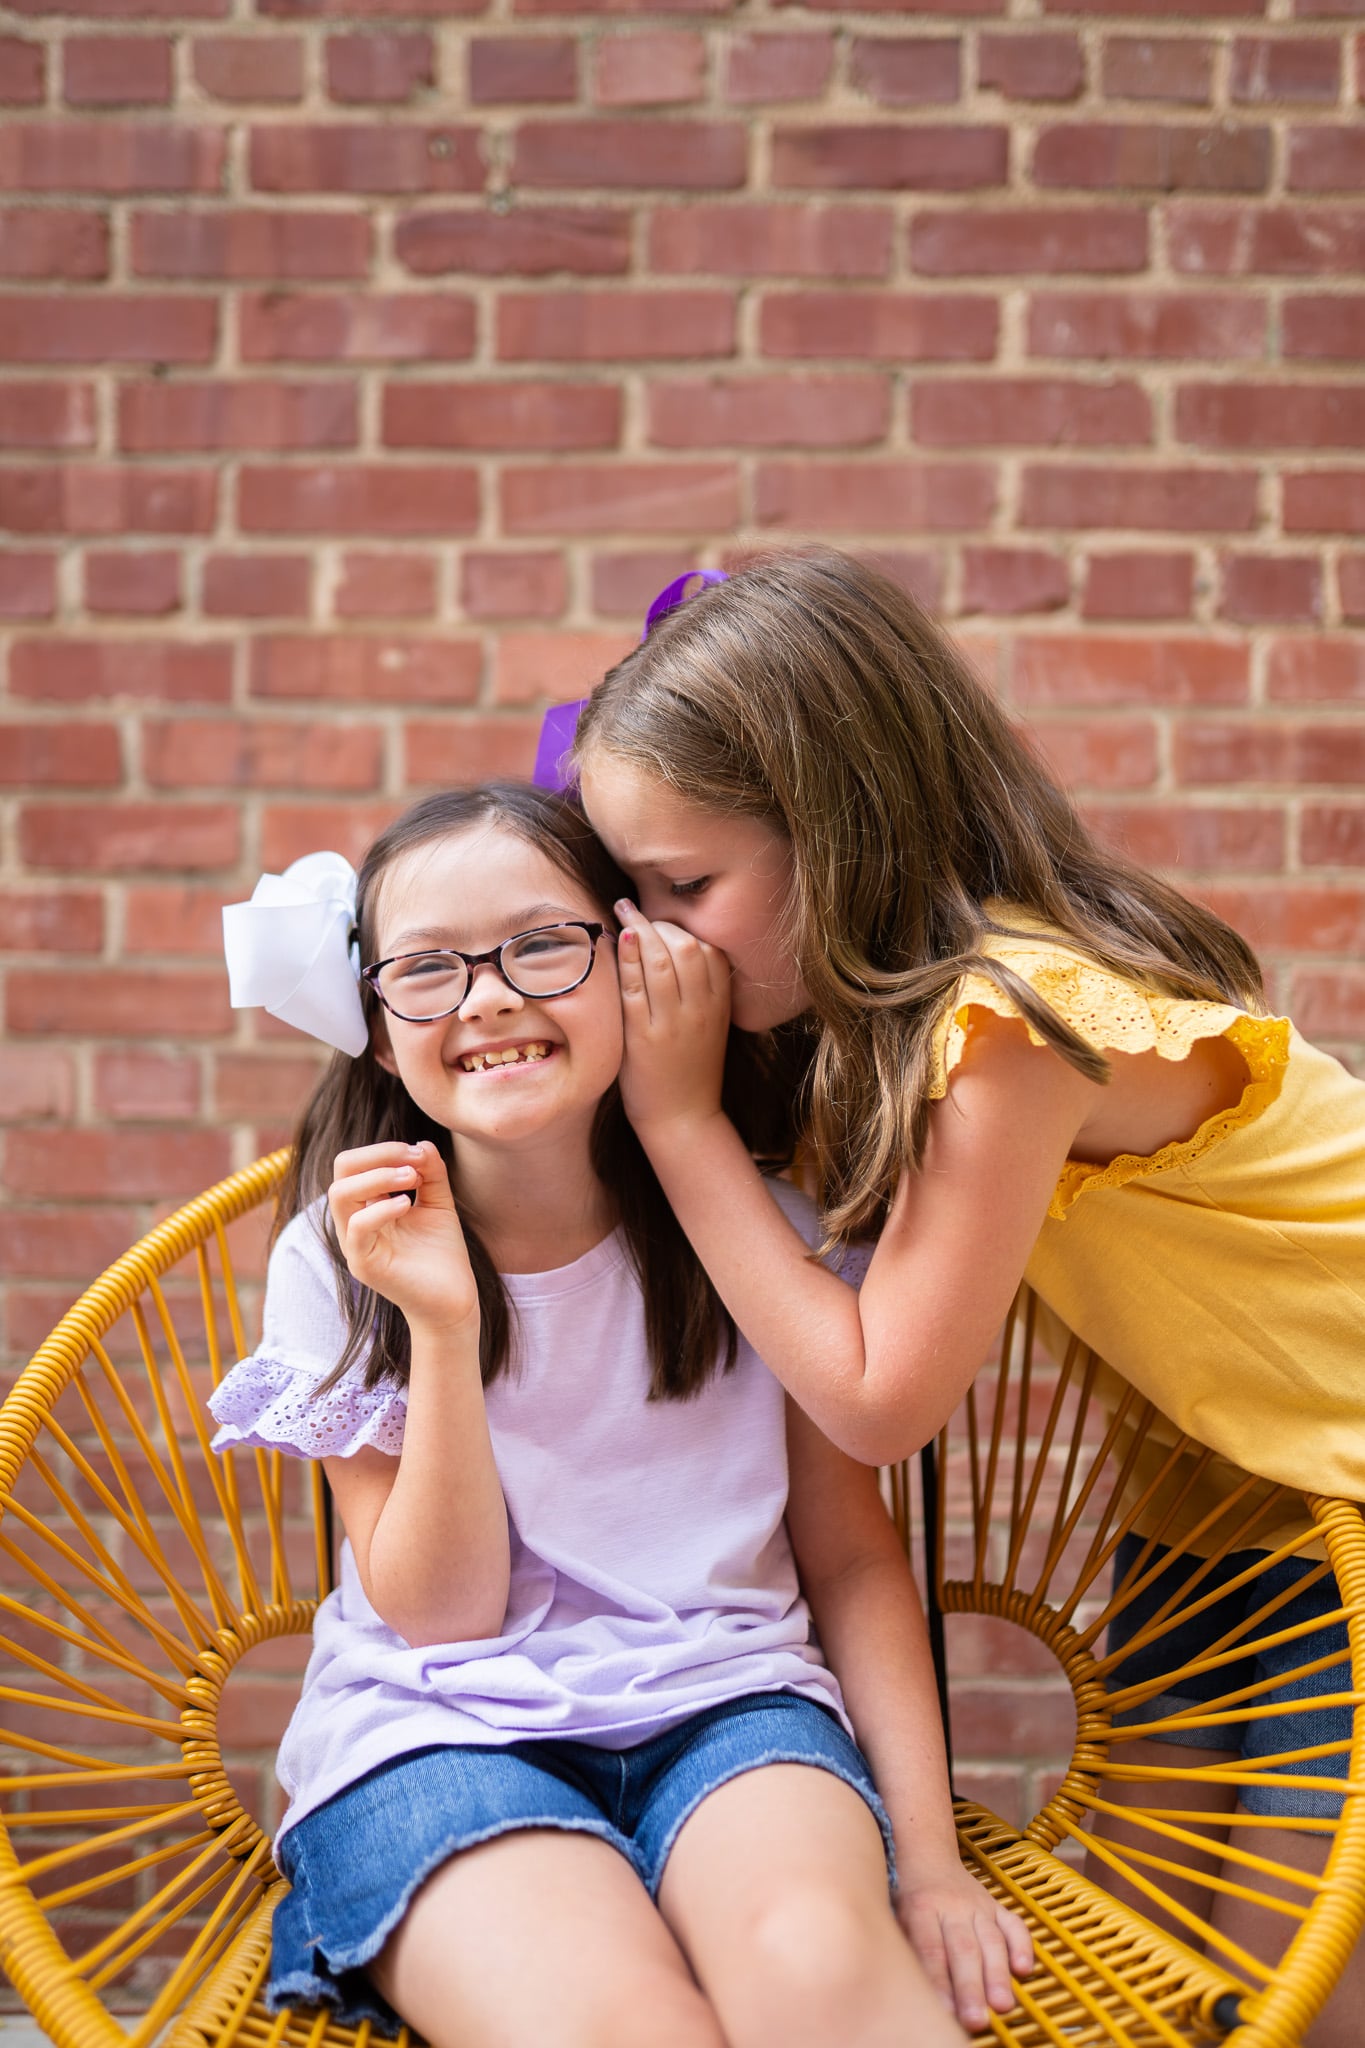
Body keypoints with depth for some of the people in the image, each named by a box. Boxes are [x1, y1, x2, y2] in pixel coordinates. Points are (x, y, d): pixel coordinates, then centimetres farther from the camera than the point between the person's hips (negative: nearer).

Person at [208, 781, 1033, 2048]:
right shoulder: (340, 1259, -2)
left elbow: (852, 1559, 7)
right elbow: (444, 1612, -5)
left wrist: (927, 1855, -1)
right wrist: (442, 1327, -19)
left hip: (724, 1701, 2)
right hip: (437, 1732, -1)